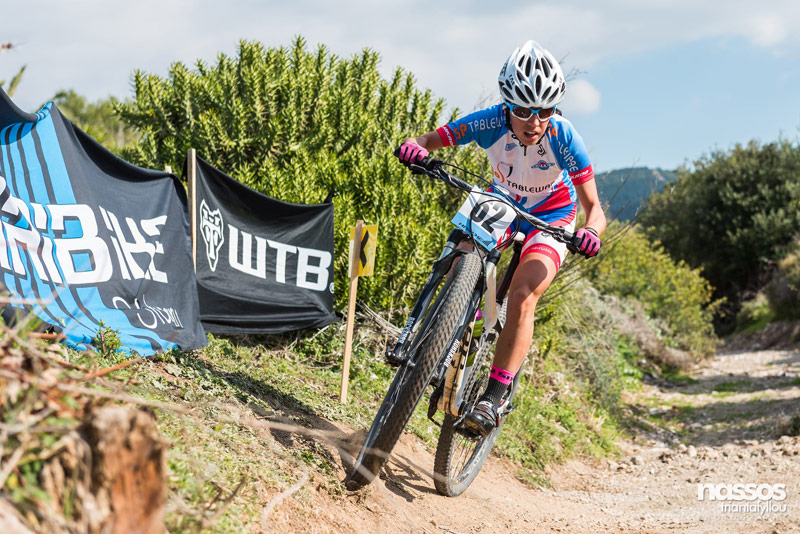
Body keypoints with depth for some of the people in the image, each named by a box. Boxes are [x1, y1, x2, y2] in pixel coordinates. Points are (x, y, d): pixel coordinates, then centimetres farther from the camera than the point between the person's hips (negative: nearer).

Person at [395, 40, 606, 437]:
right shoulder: (491, 123, -27)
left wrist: (591, 232, -50)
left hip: (550, 217, -3)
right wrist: (414, 148, -46)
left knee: (522, 297, -23)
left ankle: (493, 398, -18)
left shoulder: (564, 139, -30)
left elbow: (594, 207, -27)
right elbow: (430, 141, -22)